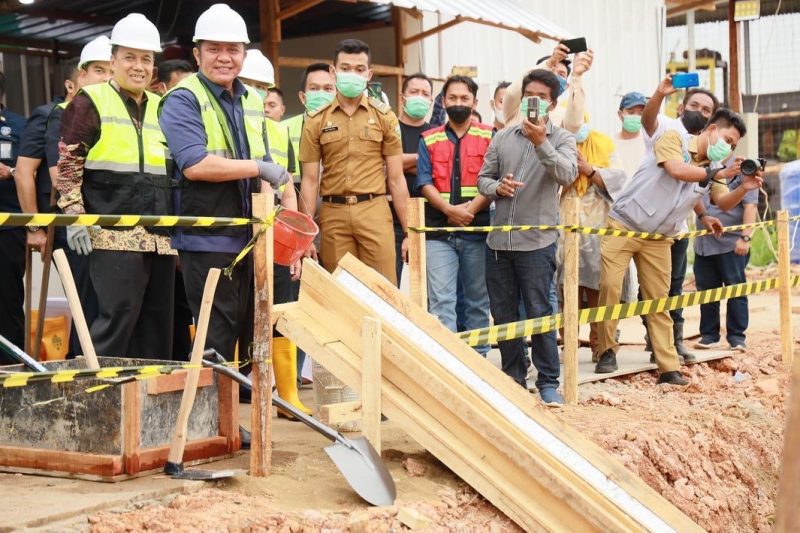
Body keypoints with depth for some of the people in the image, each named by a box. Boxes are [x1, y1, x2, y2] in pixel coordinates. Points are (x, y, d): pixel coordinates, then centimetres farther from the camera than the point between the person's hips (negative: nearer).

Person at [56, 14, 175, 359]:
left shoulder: (162, 108, 18)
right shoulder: (90, 102, 1)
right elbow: (68, 165, -3)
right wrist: (74, 217, -12)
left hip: (160, 237, 6)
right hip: (114, 236, -6)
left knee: (157, 325, 8)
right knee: (117, 319, -12)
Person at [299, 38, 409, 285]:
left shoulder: (385, 117, 7)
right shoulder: (316, 121, 7)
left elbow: (396, 179, 6)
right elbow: (310, 180, 6)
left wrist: (408, 231, 2)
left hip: (374, 211, -1)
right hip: (333, 214, 1)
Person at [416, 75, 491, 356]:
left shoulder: (490, 137, 6)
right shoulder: (429, 140, 11)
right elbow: (425, 183, 2)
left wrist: (471, 209, -16)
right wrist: (450, 210, -14)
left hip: (478, 229, -1)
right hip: (439, 230, 1)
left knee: (477, 300, 7)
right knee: (440, 300, -7)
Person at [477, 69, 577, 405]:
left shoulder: (561, 139, -1)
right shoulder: (502, 138, 9)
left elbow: (567, 175, -19)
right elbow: (483, 178, 11)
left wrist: (541, 142, -30)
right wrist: (497, 187, -11)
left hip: (536, 242, -4)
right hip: (498, 240, 4)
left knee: (539, 313, -2)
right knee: (502, 313, 11)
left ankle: (548, 382, 9)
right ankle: (513, 377, 25)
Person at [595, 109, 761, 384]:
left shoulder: (712, 168, 7)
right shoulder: (674, 139, -11)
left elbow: (723, 202, 0)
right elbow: (677, 170, -27)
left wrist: (744, 188, -18)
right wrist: (717, 173, -24)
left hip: (659, 239, 5)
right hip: (623, 226, -5)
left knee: (659, 300, 3)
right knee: (610, 286, -13)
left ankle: (669, 368, 1)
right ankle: (607, 352, 1)